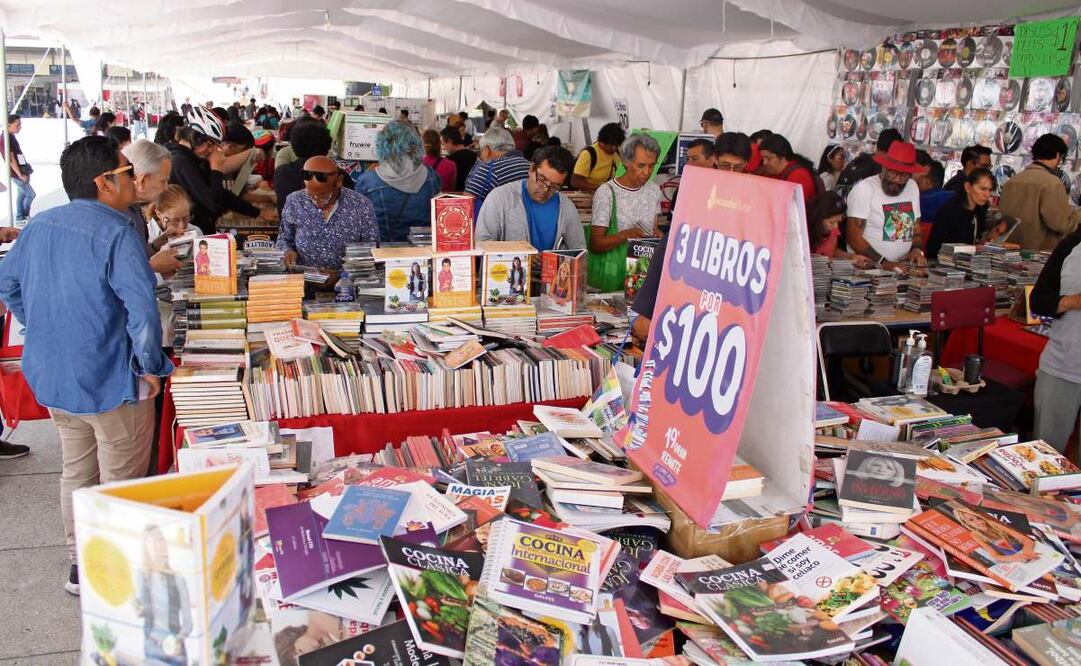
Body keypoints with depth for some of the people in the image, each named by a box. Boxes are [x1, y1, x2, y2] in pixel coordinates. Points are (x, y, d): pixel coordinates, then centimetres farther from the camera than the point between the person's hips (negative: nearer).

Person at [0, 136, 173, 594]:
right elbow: (141, 307, -29)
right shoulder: (115, 233, -20)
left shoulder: (39, 226, 4)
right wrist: (150, 367, -18)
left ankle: (81, 564, 36)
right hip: (111, 383, -8)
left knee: (76, 471, 22)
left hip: (51, 377, 8)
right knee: (120, 482, 8)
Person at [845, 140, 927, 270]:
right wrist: (883, 262, -19)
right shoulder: (864, 189, -8)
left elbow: (917, 230, 19)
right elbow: (854, 238, -11)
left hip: (903, 266, 5)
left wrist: (917, 249, -1)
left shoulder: (913, 187, 11)